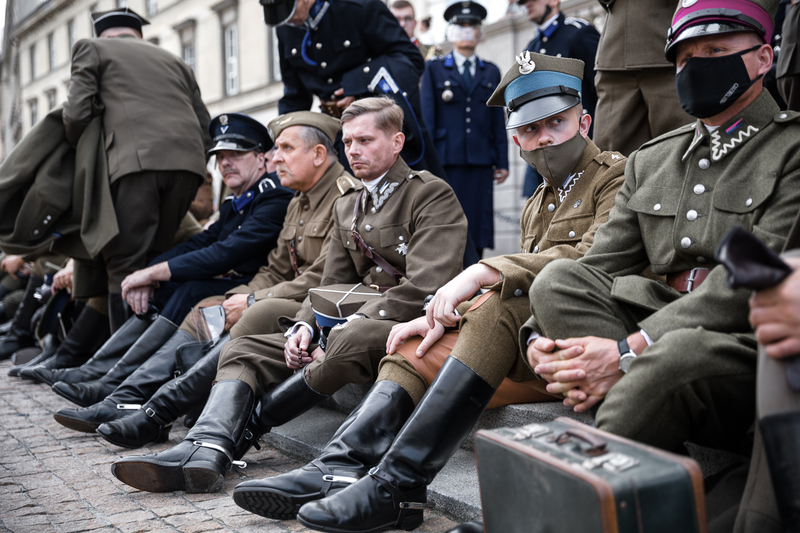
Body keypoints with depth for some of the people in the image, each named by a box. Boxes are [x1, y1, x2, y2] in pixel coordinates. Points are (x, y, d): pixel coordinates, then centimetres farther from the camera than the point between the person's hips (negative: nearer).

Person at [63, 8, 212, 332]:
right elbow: (205, 128, 21)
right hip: (188, 162, 5)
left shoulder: (92, 48, 18)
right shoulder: (174, 61, 31)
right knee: (156, 262, 12)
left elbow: (76, 113, 5)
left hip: (136, 161, -5)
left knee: (124, 268, -4)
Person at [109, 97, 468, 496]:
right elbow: (331, 285, 16)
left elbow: (423, 287, -15)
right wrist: (304, 325, -5)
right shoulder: (346, 208, 20)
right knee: (244, 350, -6)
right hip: (355, 320, 8)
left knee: (350, 341, -39)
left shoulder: (432, 194, -4)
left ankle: (244, 428, -21)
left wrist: (353, 323, -19)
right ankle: (207, 450, -34)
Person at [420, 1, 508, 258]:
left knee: (478, 225, 0)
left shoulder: (491, 72, 18)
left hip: (480, 161, 2)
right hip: (446, 161, -2)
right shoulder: (434, 69, 11)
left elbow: (498, 121, 14)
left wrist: (502, 161, 7)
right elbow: (426, 118, 4)